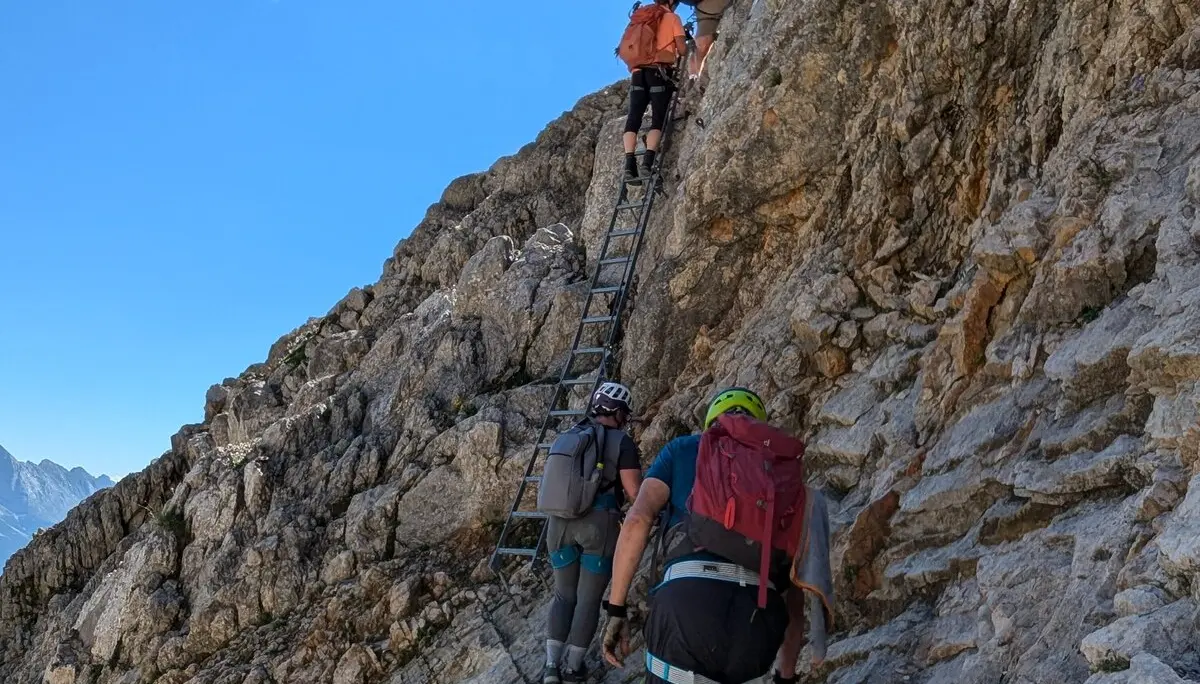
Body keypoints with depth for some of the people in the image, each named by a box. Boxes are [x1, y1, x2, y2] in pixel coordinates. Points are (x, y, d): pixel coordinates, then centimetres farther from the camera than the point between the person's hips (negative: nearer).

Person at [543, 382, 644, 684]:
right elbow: (635, 493, -8)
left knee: (564, 595, 15)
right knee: (589, 599, 9)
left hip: (560, 522, 4)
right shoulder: (622, 442, -3)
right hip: (600, 524, -4)